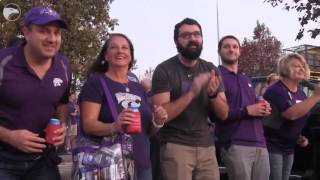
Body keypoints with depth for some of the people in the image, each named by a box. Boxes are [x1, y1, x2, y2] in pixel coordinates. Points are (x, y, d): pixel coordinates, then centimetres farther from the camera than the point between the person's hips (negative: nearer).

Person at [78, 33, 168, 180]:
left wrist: (157, 122, -4)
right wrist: (114, 127, -30)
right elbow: (88, 125, -13)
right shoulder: (96, 82, -5)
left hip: (142, 165, 6)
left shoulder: (139, 88, 12)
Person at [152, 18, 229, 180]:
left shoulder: (211, 69, 6)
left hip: (207, 146, 4)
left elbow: (223, 114, 4)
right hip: (176, 146, -4)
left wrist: (213, 94, -16)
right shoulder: (164, 70, -8)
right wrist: (192, 93, -25)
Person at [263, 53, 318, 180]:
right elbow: (291, 114, -33)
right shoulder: (276, 91, -18)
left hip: (288, 148, 8)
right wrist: (316, 97, -31)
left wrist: (299, 137, 7)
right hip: (272, 147, -8)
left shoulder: (300, 93, 10)